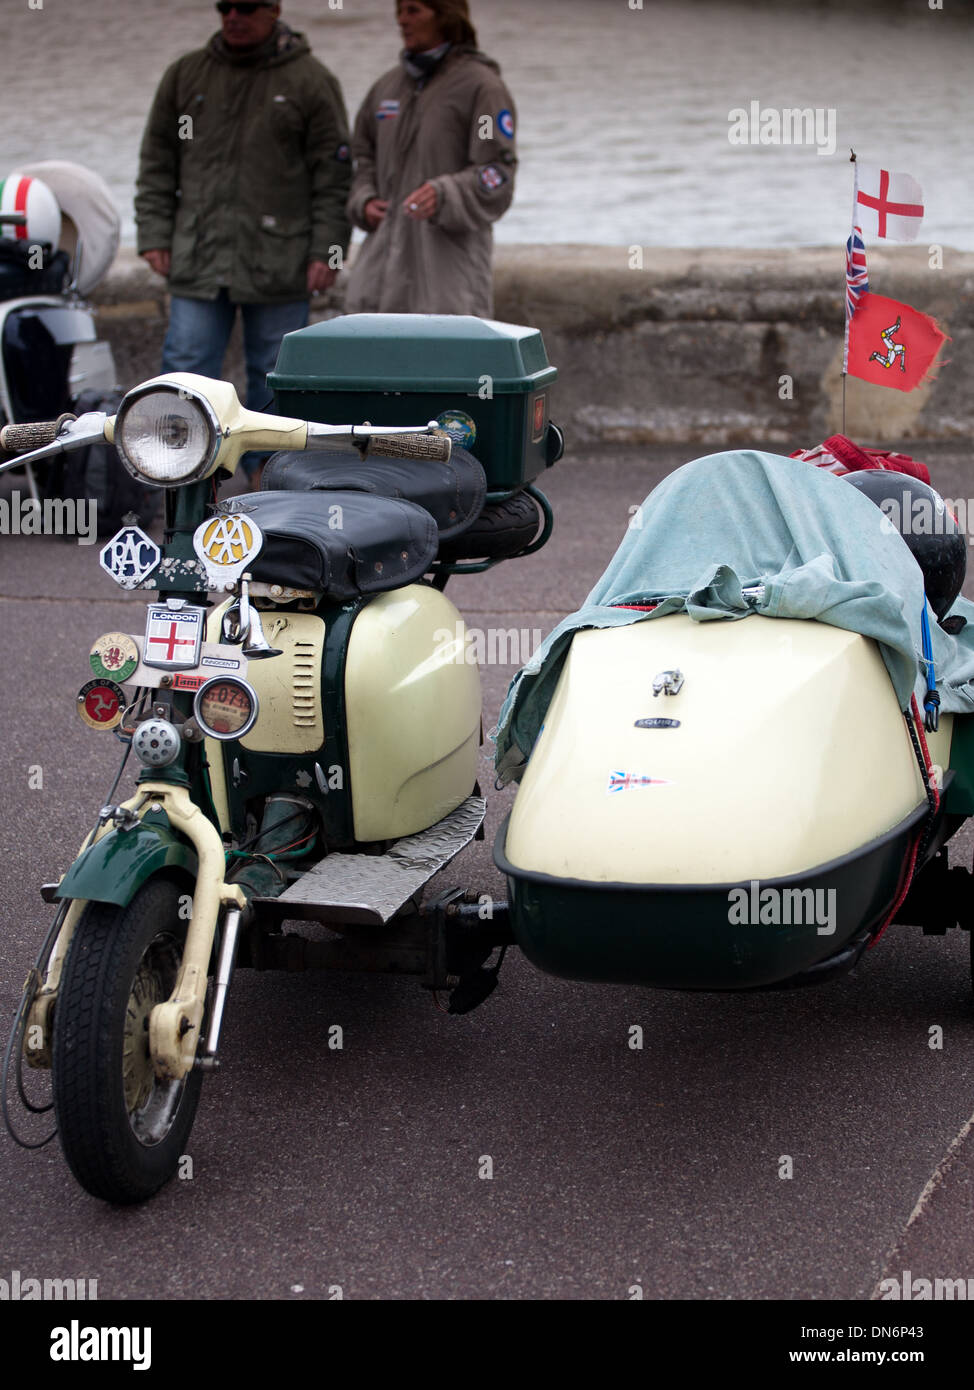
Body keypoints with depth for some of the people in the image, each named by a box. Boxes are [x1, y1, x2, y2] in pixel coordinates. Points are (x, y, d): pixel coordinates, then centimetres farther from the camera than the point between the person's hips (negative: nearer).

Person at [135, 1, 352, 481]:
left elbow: (334, 175, -1)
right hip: (198, 261, 2)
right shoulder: (186, 74, 10)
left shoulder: (310, 81, 1)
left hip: (277, 261, -2)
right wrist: (153, 235, 5)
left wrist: (327, 251, -7)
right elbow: (157, 163, 14)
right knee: (186, 368, -4)